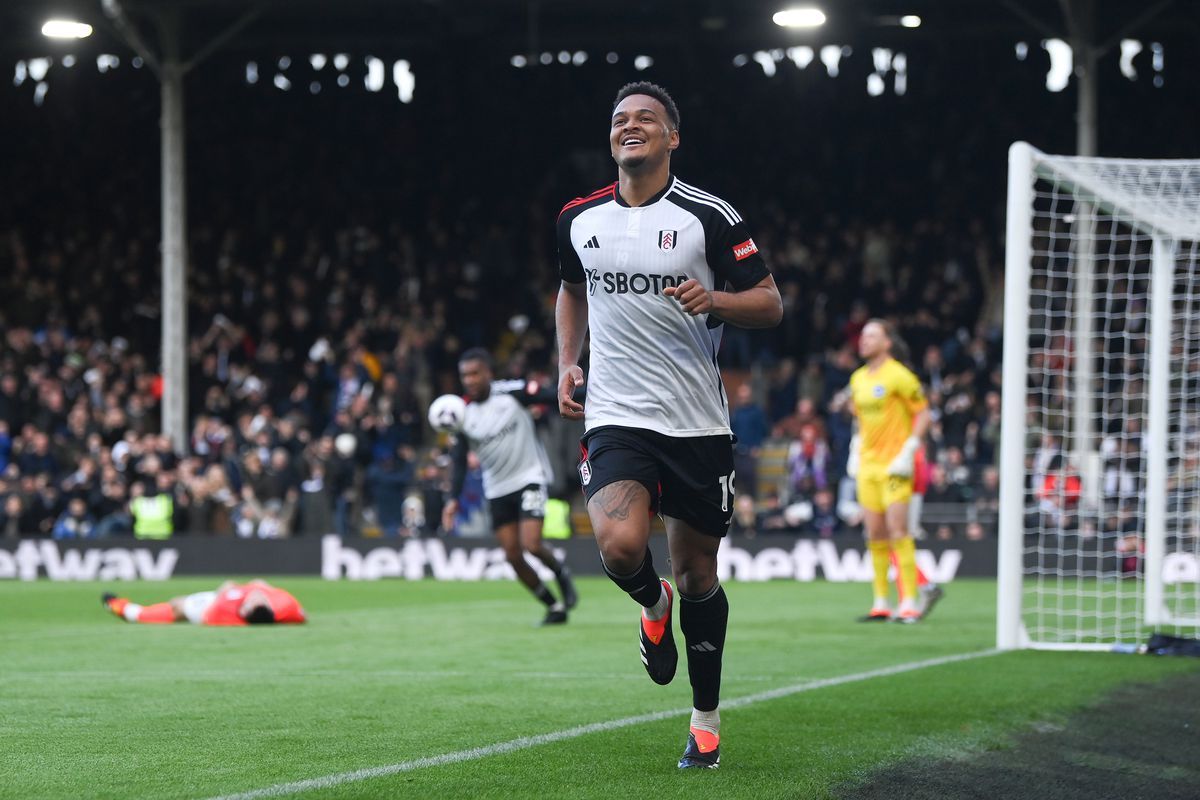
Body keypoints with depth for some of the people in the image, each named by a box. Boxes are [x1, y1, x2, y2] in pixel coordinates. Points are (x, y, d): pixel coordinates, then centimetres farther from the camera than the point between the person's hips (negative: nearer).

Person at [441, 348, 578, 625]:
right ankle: (555, 607, 15)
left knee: (531, 544, -19)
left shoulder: (512, 392, -14)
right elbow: (459, 461, -1)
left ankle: (560, 572, 15)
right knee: (513, 556, 0)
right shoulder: (463, 414, -3)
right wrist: (454, 499, -11)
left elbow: (553, 398, -10)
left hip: (530, 477, -4)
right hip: (497, 489, 4)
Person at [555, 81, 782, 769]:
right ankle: (653, 603, 13)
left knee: (697, 575, 6)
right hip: (615, 420, 1)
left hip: (698, 424, -1)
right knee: (621, 546, -24)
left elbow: (771, 304, -1)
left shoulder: (710, 216, -3)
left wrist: (715, 298, -20)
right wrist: (568, 362, 13)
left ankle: (706, 718, 24)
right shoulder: (579, 220, 6)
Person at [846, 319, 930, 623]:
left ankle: (909, 602, -10)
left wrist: (908, 452, -15)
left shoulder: (898, 375, -9)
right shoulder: (858, 378, 13)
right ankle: (881, 603, 9)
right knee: (875, 535, 5)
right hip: (867, 465, 7)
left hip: (894, 464, -7)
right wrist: (855, 451, 14)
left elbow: (923, 414, -8)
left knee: (898, 530, -12)